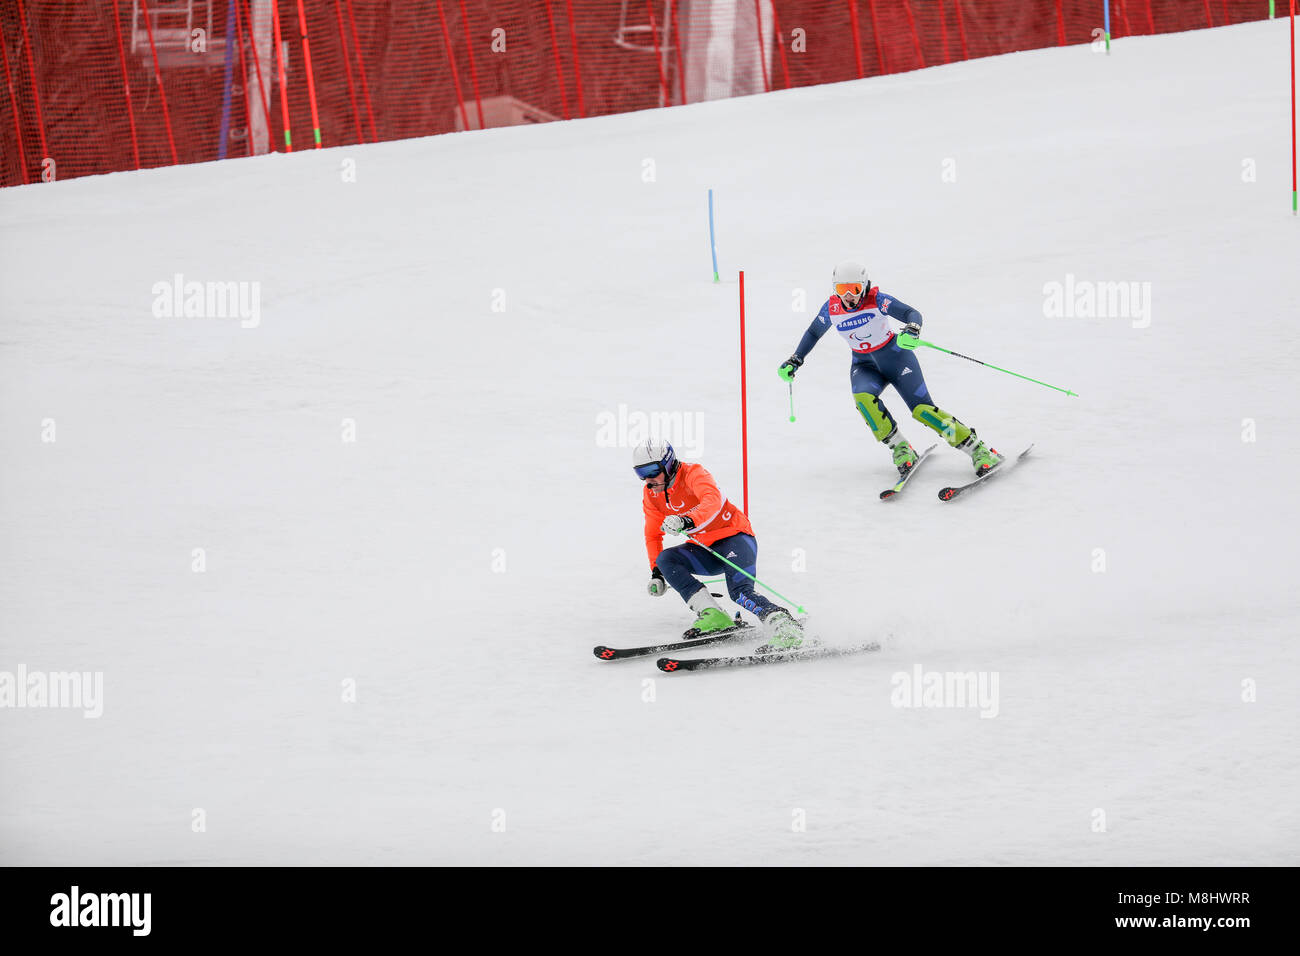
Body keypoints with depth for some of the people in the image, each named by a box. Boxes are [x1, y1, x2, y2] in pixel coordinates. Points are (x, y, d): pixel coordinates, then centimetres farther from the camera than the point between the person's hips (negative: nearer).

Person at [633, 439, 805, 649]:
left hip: (735, 537, -7)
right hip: (706, 549, 7)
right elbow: (653, 535, 14)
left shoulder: (693, 473, -20)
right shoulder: (650, 495, 1)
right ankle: (713, 616, -24)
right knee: (665, 559, -17)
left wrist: (688, 521, -59)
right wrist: (656, 573, 5)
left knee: (740, 592, -30)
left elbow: (712, 501, -41)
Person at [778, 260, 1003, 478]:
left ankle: (978, 450, -9)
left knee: (921, 409, -16)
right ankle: (900, 449, -17)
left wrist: (912, 330, -50)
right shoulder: (832, 308, -8)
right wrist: (795, 361, 10)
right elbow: (814, 332, 11)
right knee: (863, 397, -30)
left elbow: (911, 313, -28)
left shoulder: (876, 300, -20)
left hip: (895, 357, -3)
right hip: (864, 366, 3)